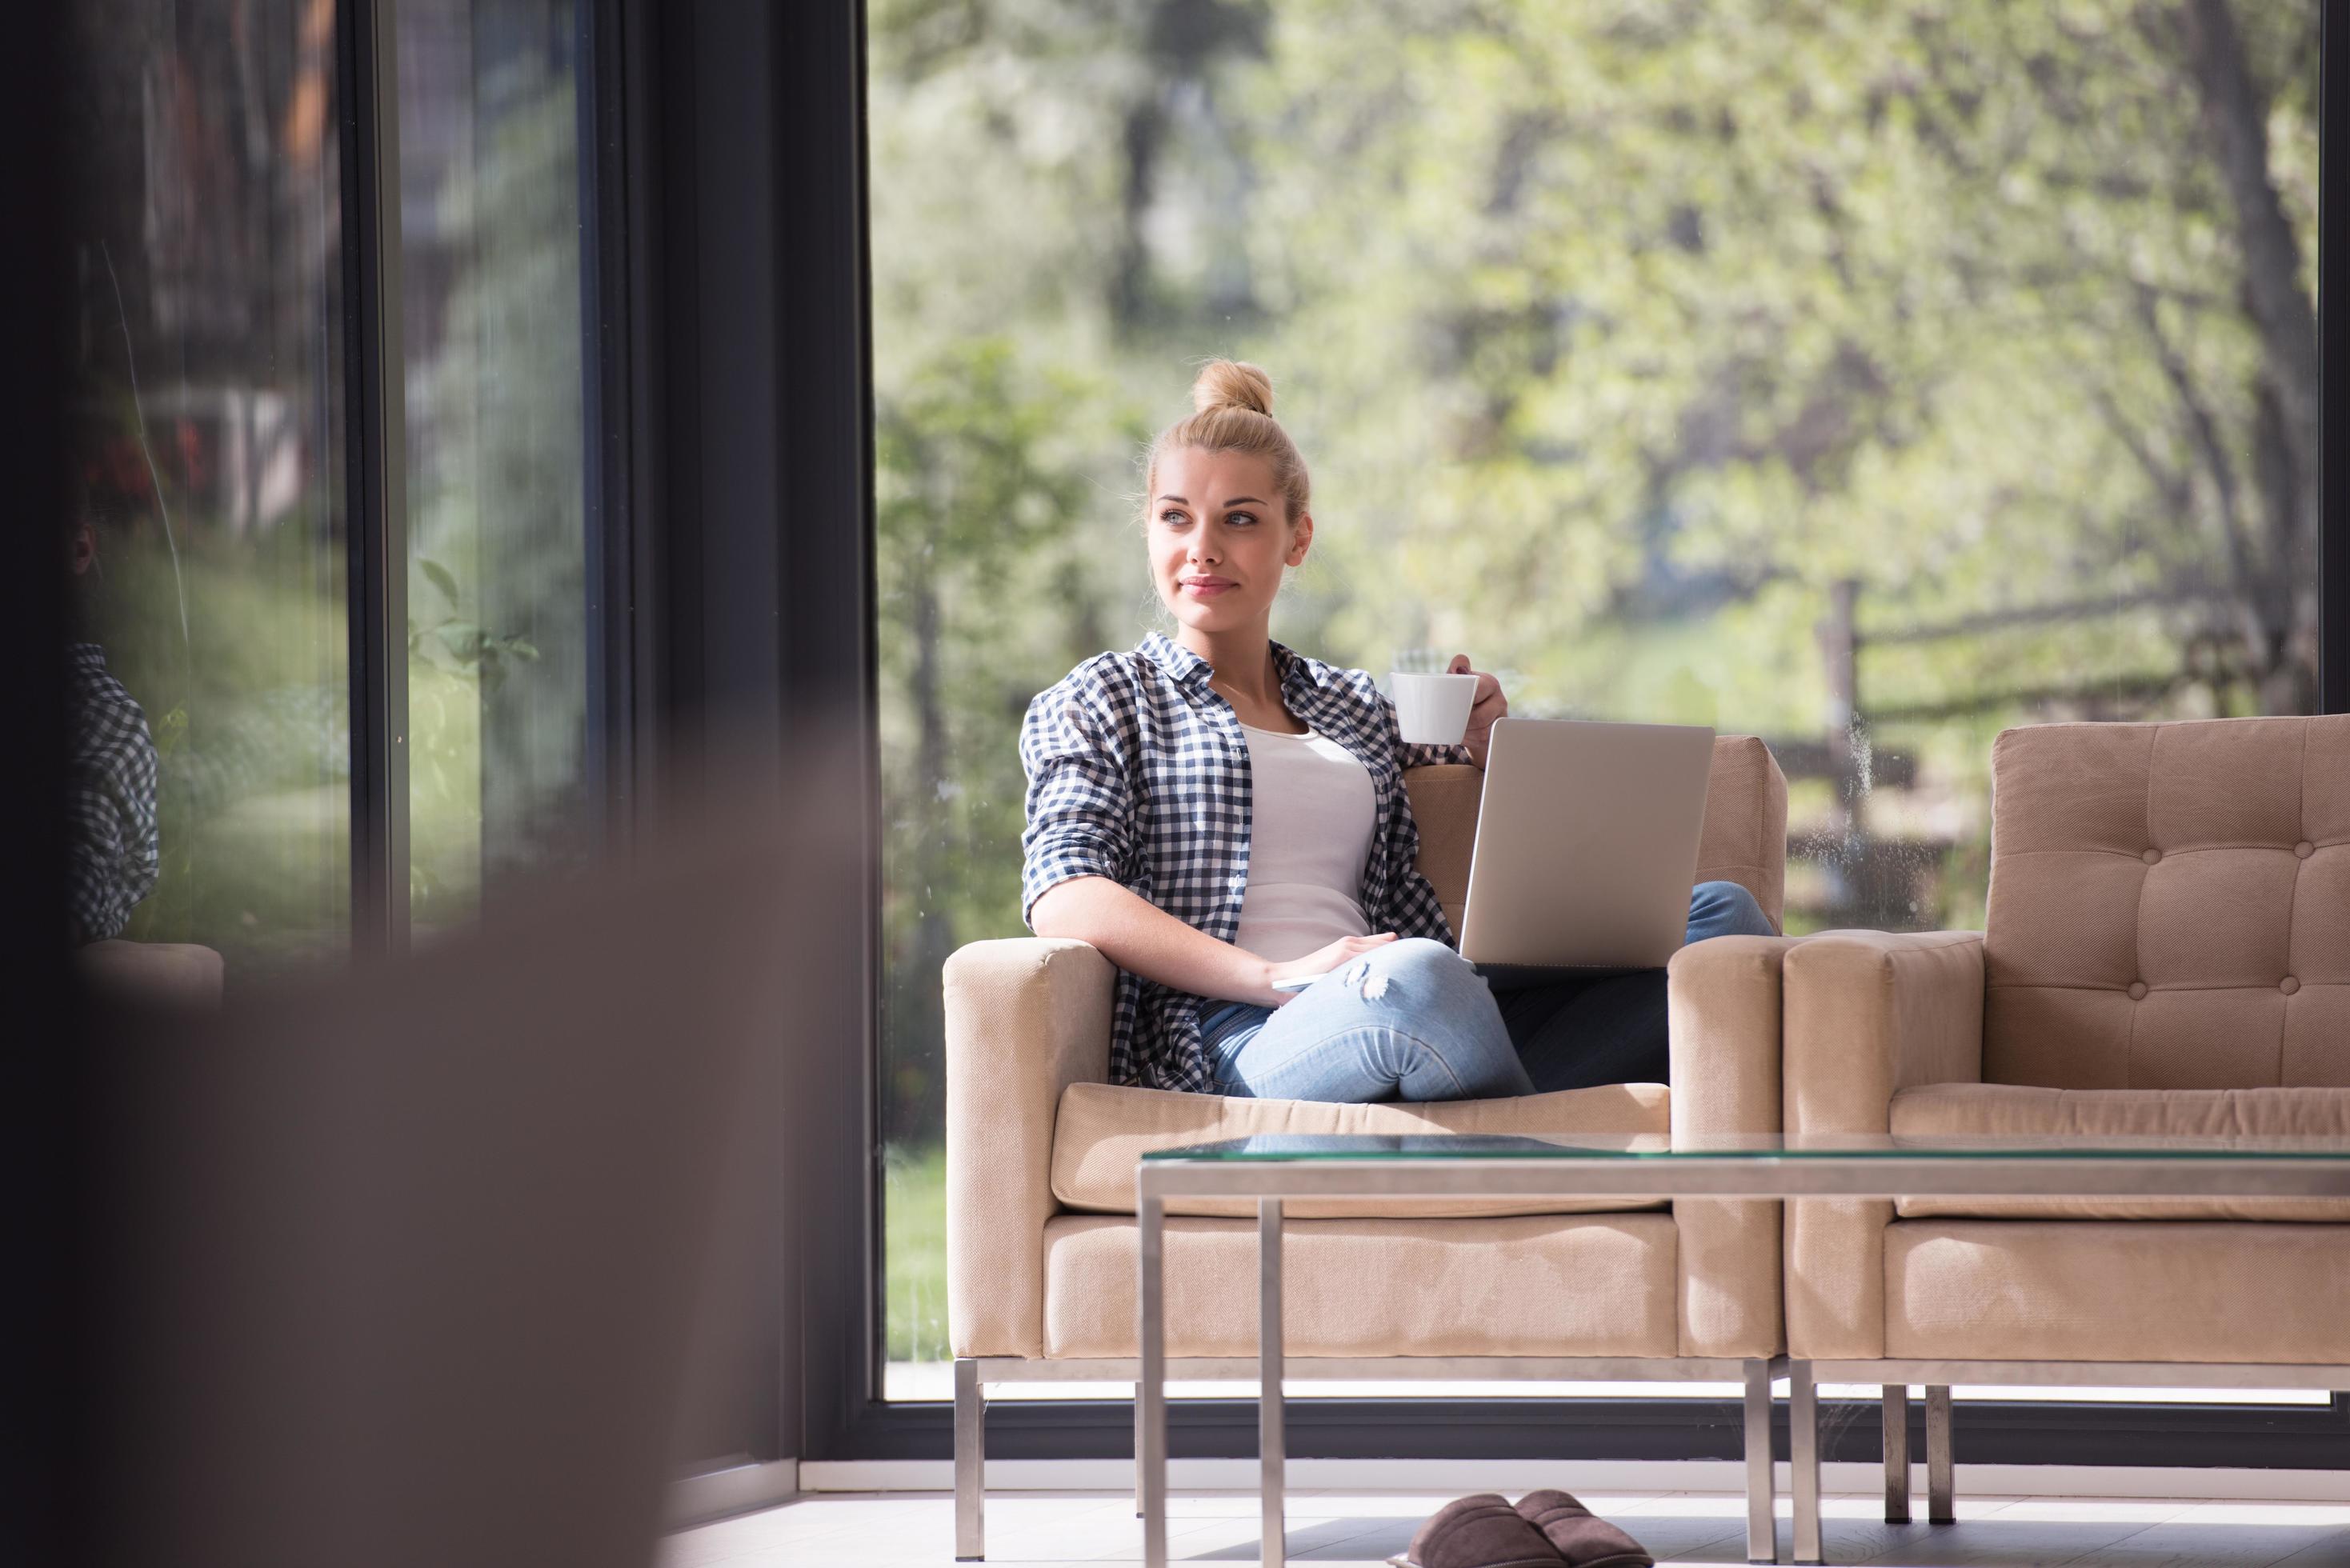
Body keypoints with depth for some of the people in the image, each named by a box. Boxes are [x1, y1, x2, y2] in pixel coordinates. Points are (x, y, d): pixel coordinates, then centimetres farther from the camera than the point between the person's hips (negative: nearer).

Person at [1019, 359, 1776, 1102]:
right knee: (1416, 974, -41)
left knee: (1719, 911, -13)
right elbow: (1062, 899, -2)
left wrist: (1489, 742, 15)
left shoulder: (1358, 706, 31)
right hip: (1233, 1039, -6)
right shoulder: (1100, 700, 16)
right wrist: (1278, 977, -16)